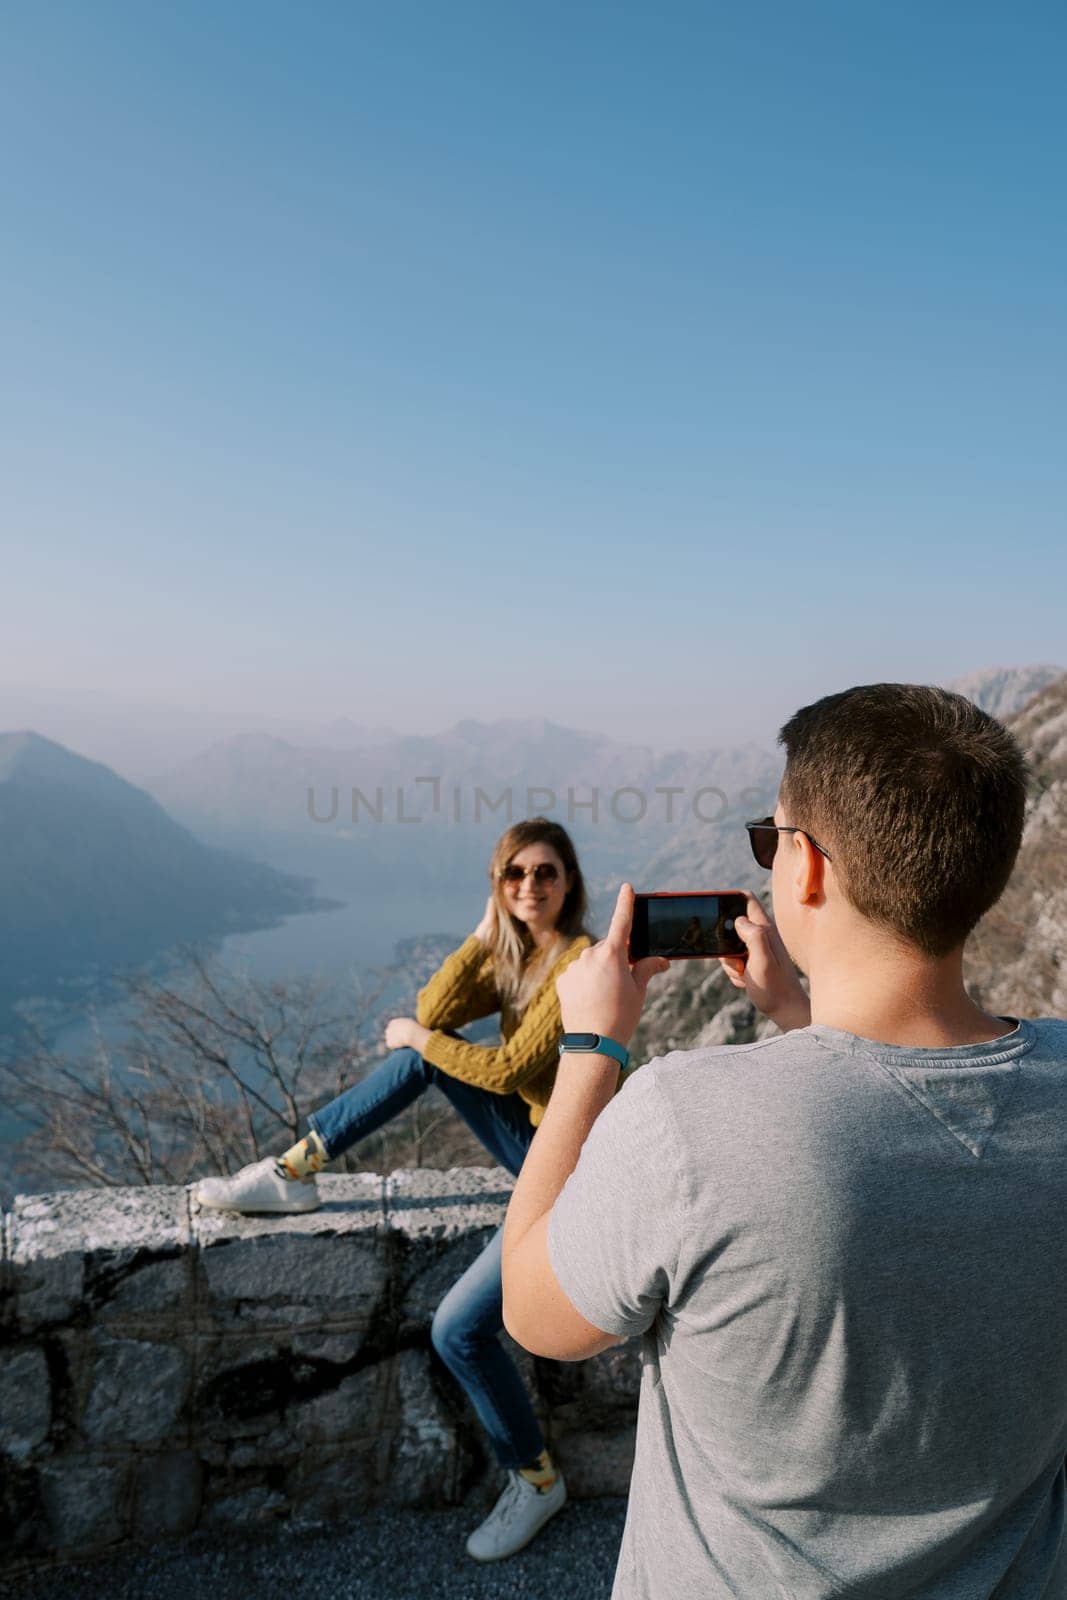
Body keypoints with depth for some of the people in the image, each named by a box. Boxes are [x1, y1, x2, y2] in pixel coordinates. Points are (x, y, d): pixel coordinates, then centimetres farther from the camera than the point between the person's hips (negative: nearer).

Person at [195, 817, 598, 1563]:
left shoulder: (582, 961, -22)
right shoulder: (512, 954, 4)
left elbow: (512, 1068, -24)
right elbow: (434, 1010, -8)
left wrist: (417, 1039, -11)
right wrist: (486, 928, -11)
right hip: (532, 1141, 8)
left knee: (459, 1328, -12)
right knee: (424, 1046, -6)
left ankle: (536, 1480, 15)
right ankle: (295, 1172, 1)